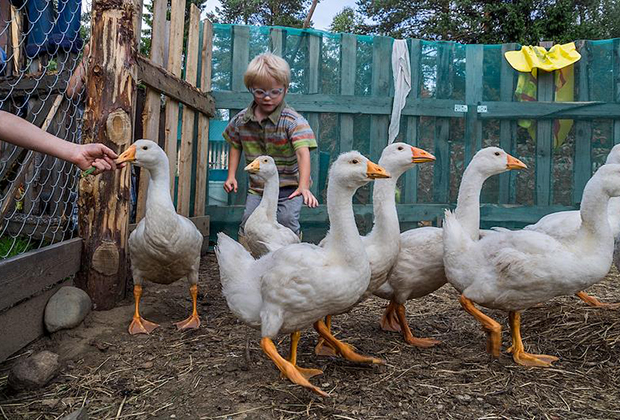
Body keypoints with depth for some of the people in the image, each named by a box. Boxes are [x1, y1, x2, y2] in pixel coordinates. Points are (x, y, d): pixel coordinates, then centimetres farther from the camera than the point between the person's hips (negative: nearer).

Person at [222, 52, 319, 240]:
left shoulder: (293, 121, -19)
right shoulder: (241, 120, -3)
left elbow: (303, 153, -31)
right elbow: (235, 145, 15)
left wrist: (304, 186, -43)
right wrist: (231, 175, 6)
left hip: (289, 185, -4)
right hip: (257, 186, 4)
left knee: (287, 219, -16)